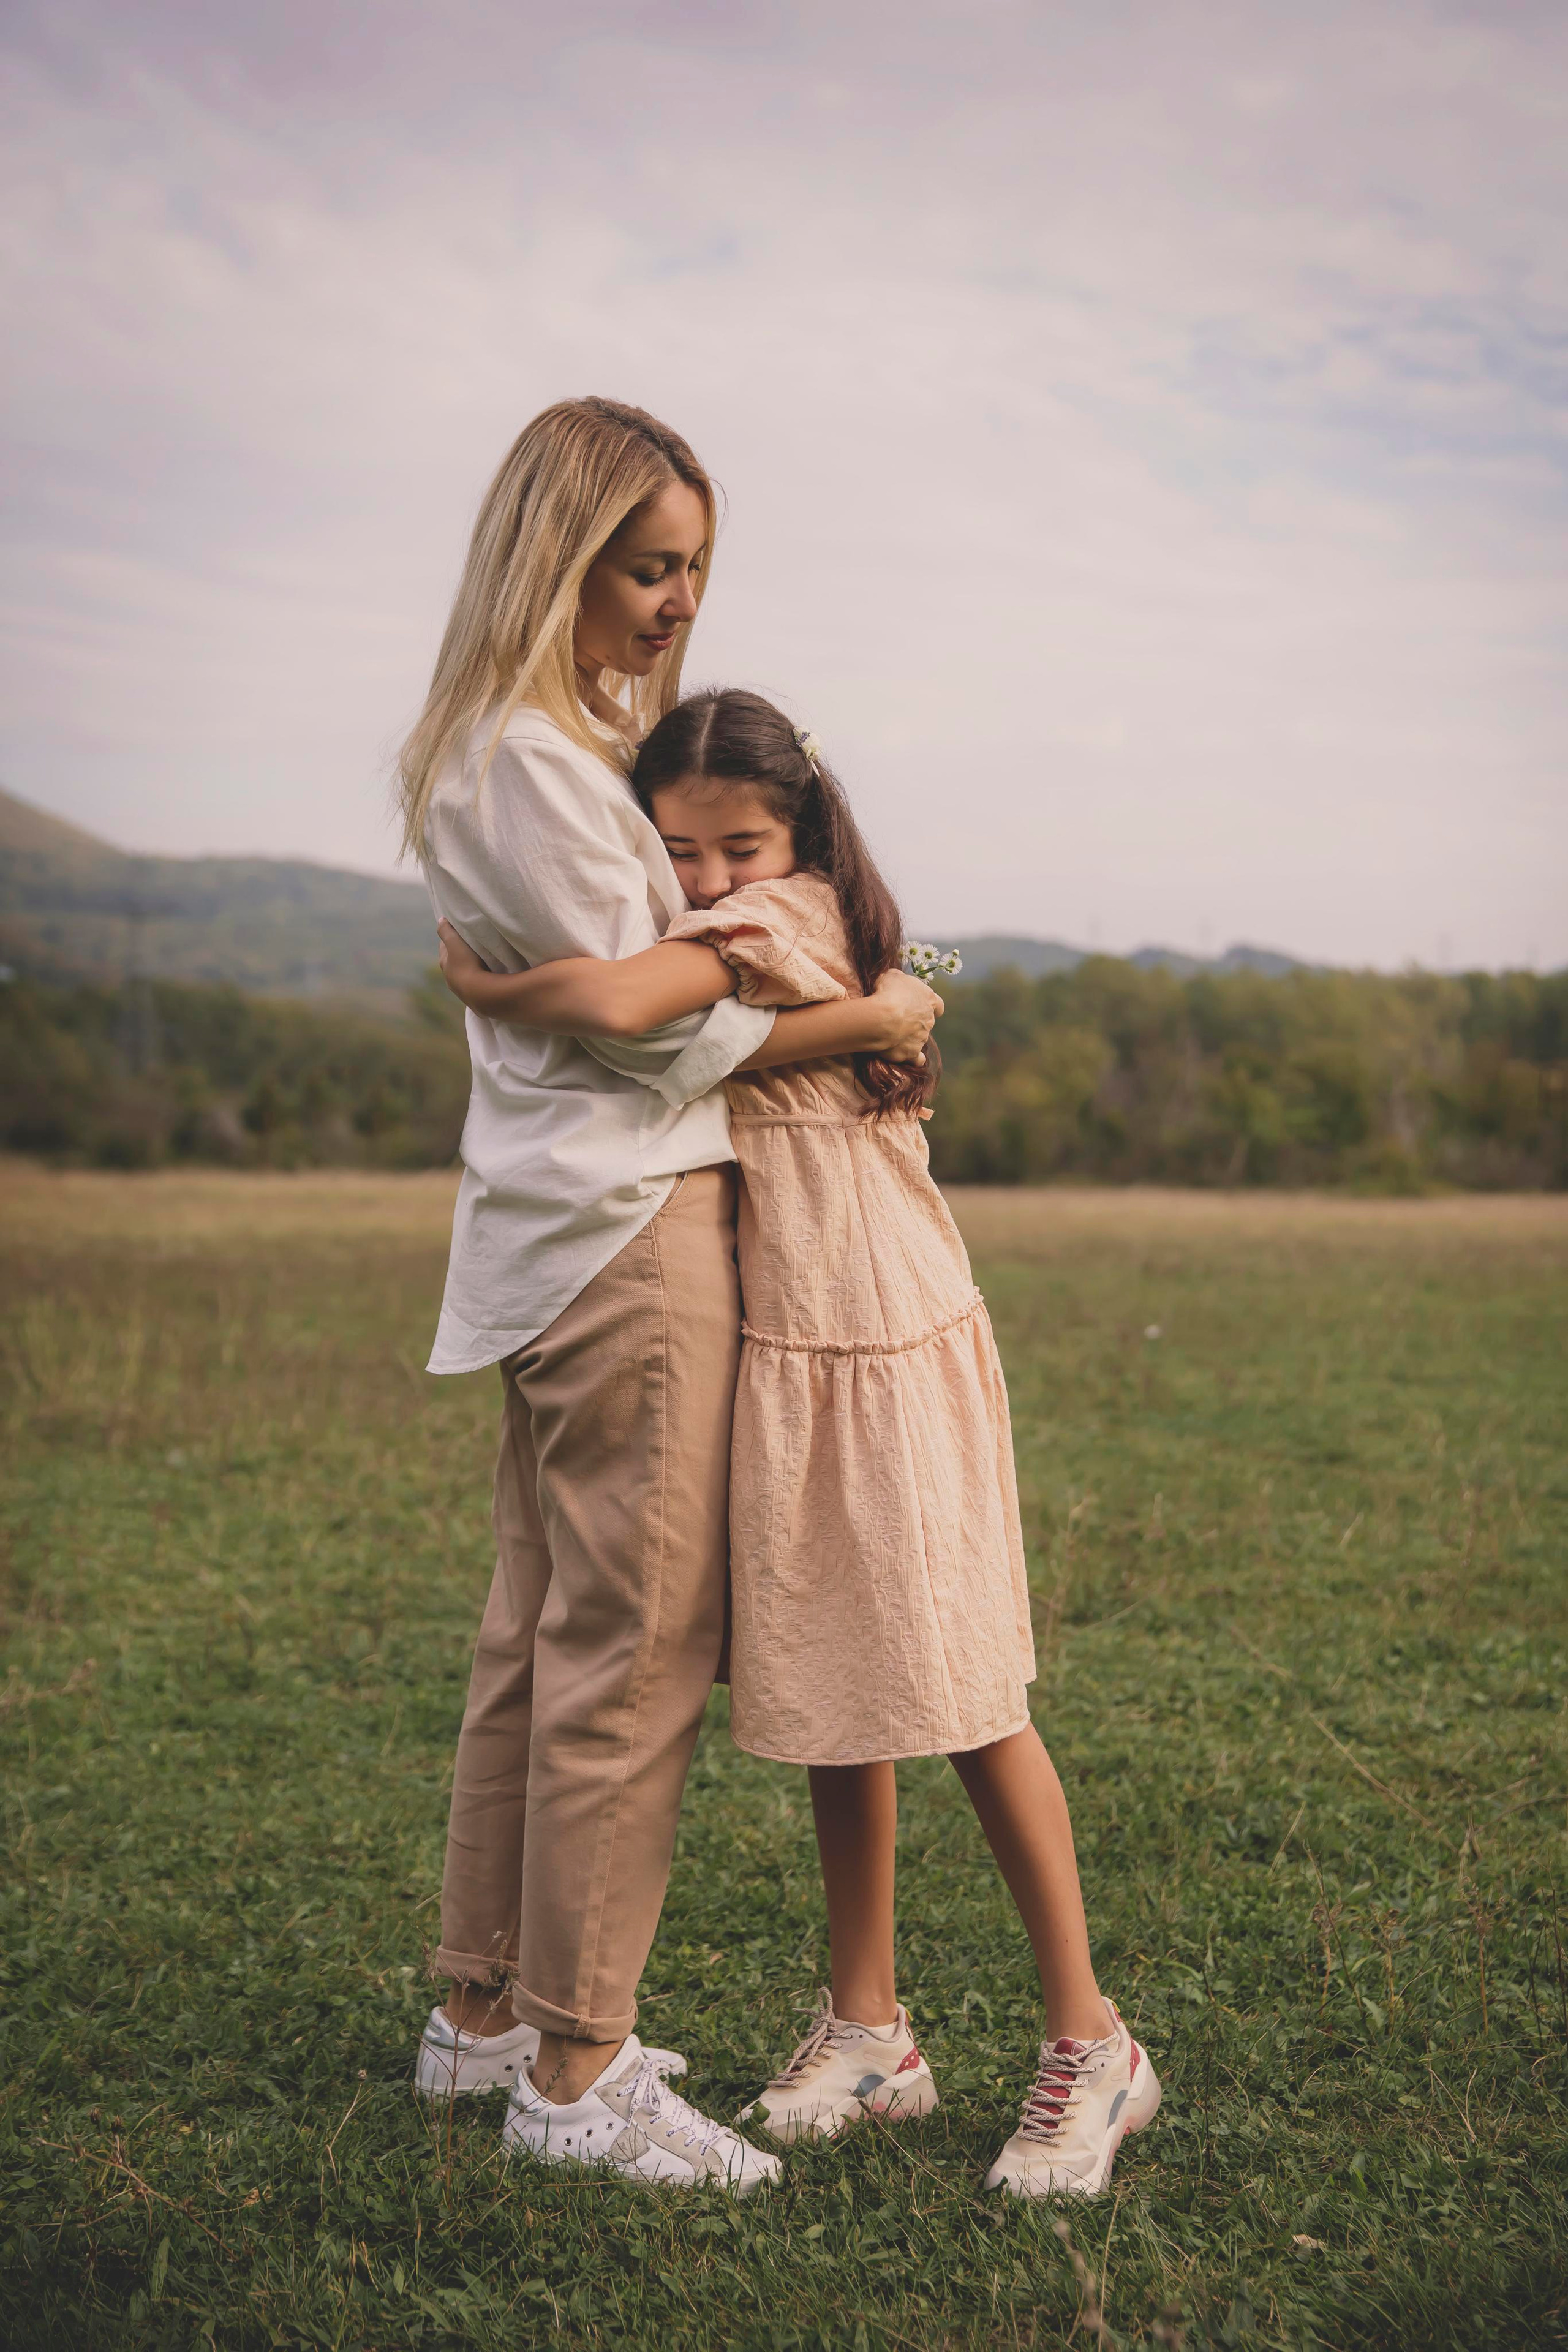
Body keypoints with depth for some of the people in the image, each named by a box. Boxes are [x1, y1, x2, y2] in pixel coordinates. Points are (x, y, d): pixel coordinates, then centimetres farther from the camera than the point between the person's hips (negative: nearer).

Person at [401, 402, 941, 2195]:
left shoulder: (584, 731, 18)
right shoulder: (526, 763, -14)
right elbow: (654, 1025, -14)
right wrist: (868, 1024, -3)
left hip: (566, 1233, 11)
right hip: (627, 1231, -11)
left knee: (541, 1636, 14)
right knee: (631, 1651, -5)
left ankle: (482, 2013, 25)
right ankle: (577, 2074, 5)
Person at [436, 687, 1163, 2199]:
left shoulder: (787, 917, -14)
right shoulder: (725, 945, 14)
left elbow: (615, 1002, -27)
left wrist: (480, 986, -13)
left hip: (897, 1354, -9)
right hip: (785, 1358, 9)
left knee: (957, 1694, -2)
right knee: (833, 1692, 12)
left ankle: (1090, 2045, 12)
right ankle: (867, 2028, 24)